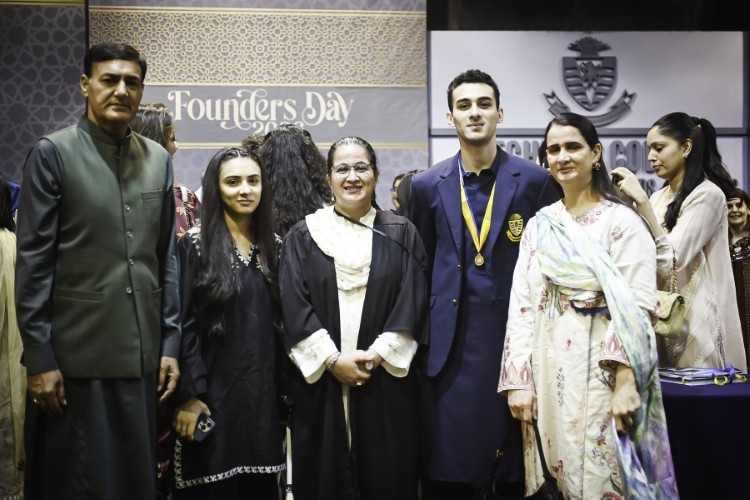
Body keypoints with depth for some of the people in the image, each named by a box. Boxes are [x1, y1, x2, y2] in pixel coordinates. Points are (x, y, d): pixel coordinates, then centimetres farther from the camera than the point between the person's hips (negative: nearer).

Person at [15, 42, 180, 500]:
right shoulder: (53, 153, -3)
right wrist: (39, 358, -10)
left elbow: (167, 257, 11)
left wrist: (171, 343, 7)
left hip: (144, 354, 4)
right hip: (77, 355, -4)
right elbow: (33, 263, -6)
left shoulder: (159, 158, 10)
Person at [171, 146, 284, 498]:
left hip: (263, 392, 4)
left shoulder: (273, 245, 8)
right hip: (212, 392, -4)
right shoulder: (195, 244, -5)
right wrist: (189, 395, -13)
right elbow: (183, 324, -9)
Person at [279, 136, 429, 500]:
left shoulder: (402, 234, 6)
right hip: (320, 379, 0)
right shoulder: (303, 237, 6)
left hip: (385, 381, 0)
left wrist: (376, 355, -12)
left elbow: (412, 304, -1)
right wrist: (332, 359, -12)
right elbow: (294, 307, -3)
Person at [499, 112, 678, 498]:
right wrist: (518, 380, -1)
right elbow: (521, 305, 6)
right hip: (547, 374, 5)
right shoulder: (539, 225, 10)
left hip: (600, 371, -4)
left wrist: (626, 383, -19)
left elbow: (637, 309, -11)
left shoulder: (622, 221, -4)